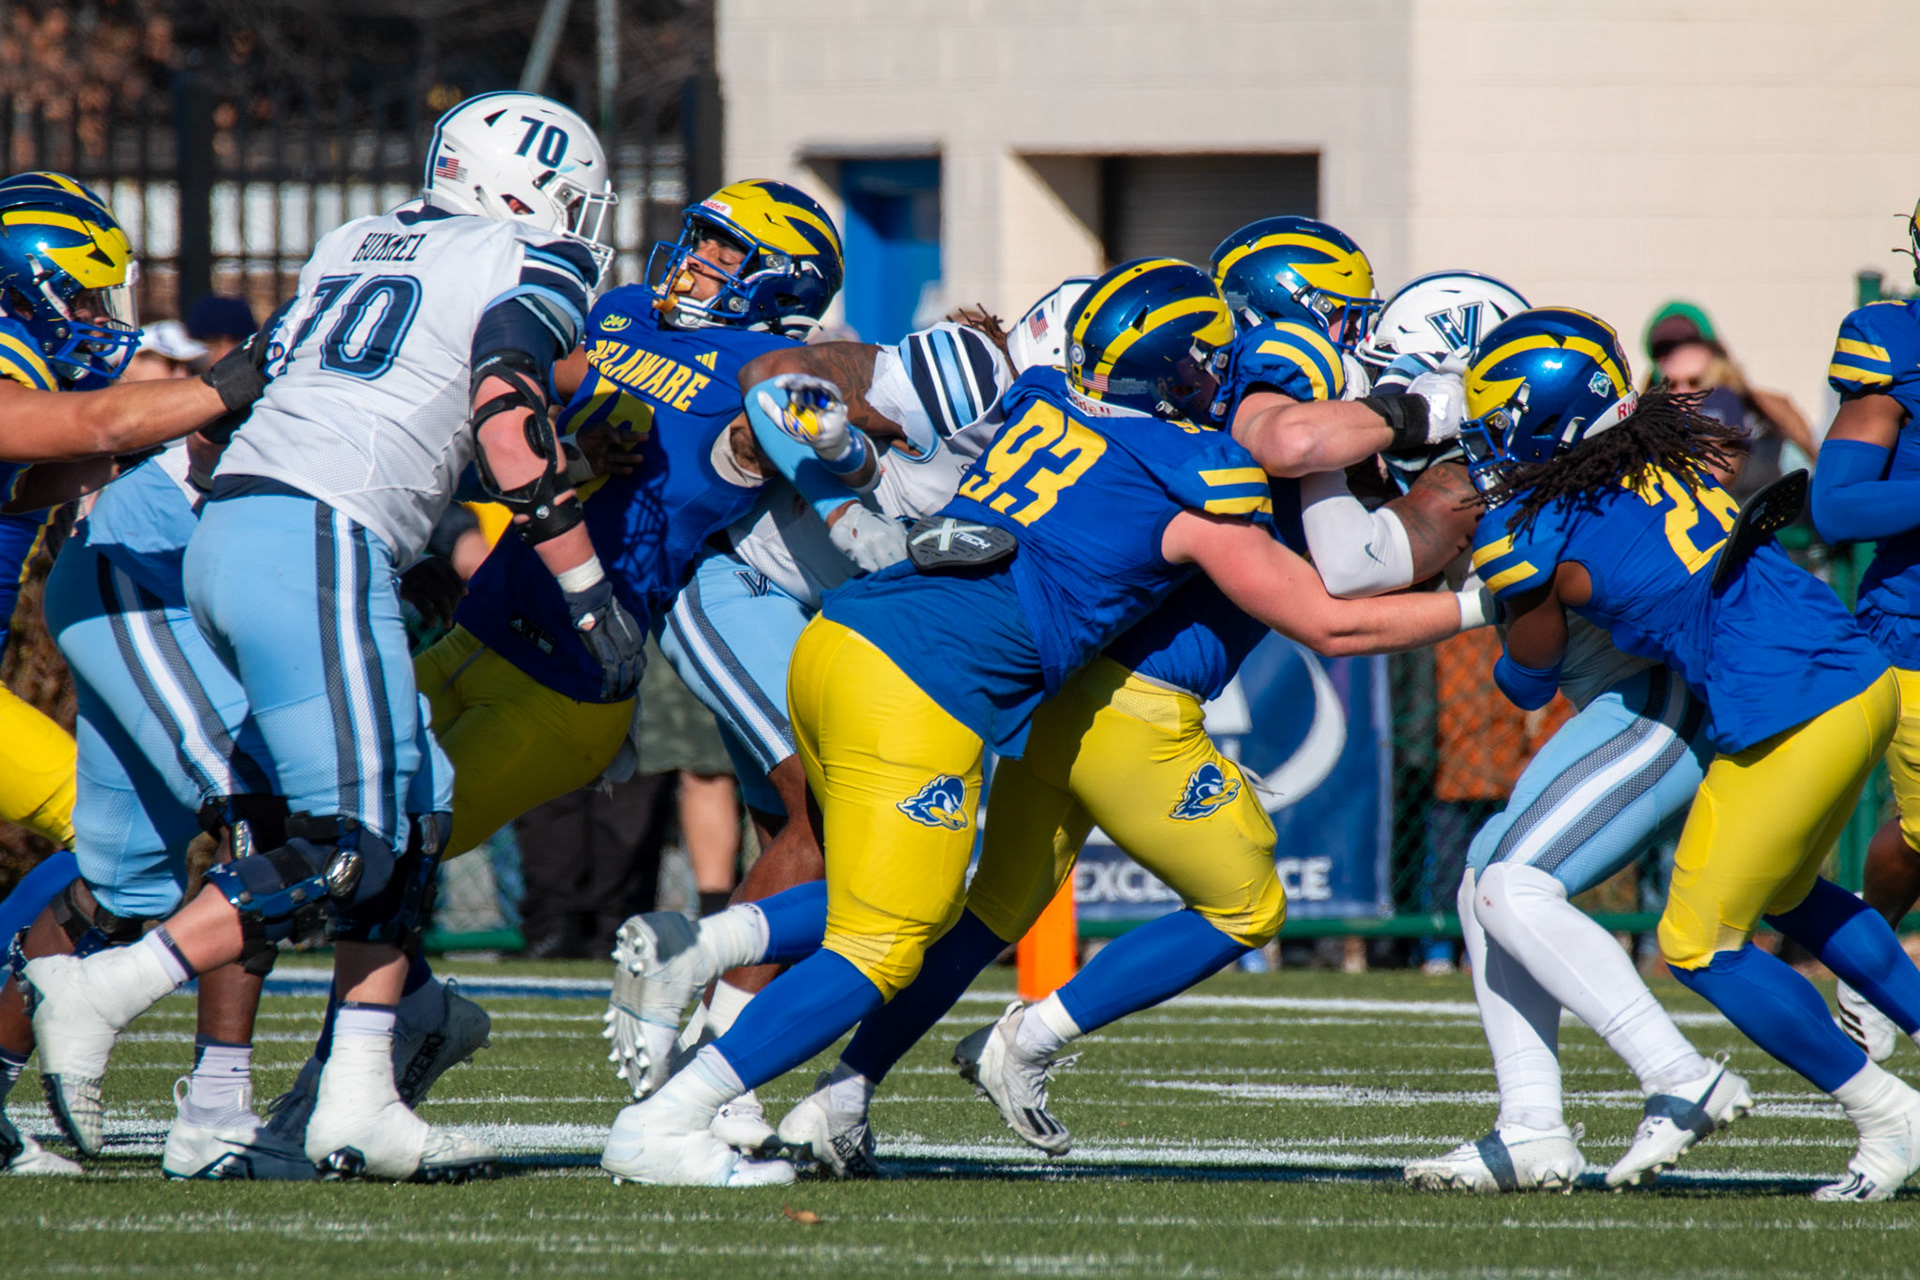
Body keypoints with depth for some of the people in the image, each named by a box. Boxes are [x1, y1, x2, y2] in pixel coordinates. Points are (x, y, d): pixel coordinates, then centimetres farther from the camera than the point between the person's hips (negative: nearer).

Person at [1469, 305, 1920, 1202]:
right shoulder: (1669, 447, 9)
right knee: (1789, 898, 30)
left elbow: (1529, 683, 11)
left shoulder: (1534, 540, -8)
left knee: (1701, 945, 8)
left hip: (1785, 725, -8)